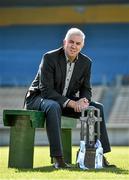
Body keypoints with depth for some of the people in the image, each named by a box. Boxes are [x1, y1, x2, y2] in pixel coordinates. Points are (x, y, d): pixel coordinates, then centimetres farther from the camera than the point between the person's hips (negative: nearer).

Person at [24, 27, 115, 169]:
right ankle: (57, 158, -41)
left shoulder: (86, 62, -2)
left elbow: (86, 89, 5)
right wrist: (71, 103, -32)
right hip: (39, 98, -6)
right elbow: (46, 90, -24)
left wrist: (84, 101, -21)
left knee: (97, 108, -10)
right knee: (54, 107, -40)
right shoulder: (49, 58, -20)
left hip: (67, 100, 6)